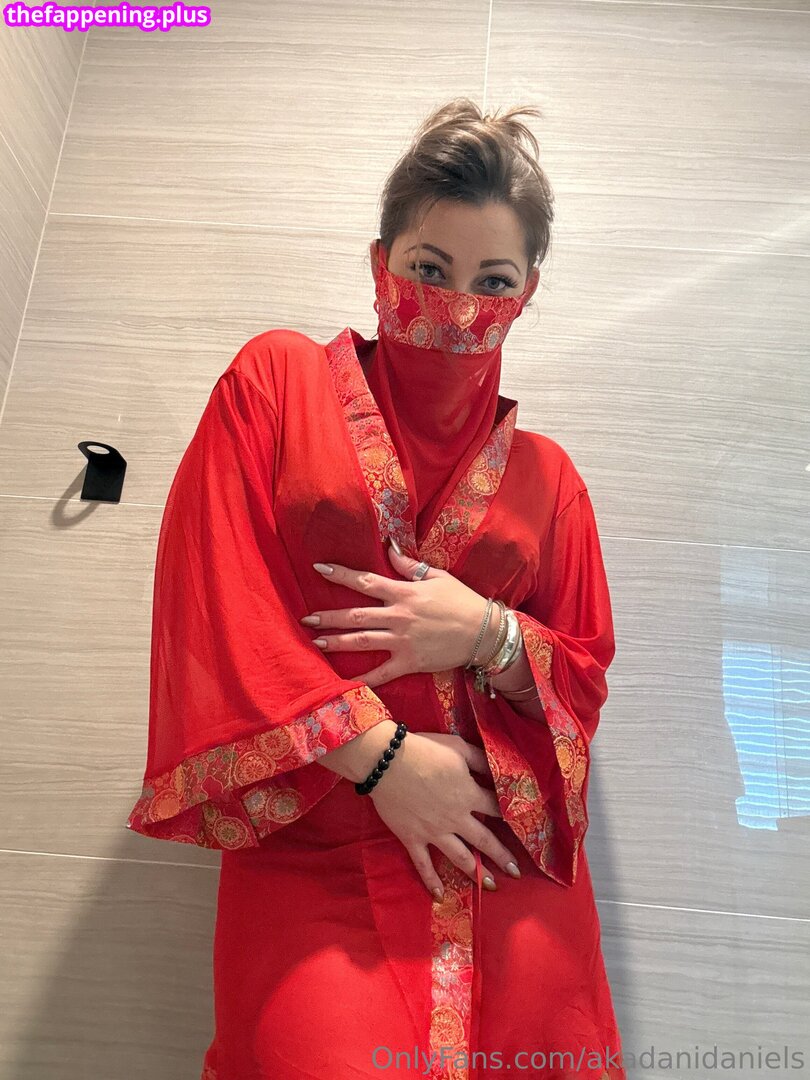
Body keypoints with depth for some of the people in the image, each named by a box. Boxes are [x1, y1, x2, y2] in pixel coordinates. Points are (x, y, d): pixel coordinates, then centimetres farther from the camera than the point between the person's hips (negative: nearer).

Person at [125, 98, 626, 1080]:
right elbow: (214, 592, -5)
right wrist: (379, 756, -10)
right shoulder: (277, 381, 5)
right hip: (312, 859, -2)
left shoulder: (546, 476, 11)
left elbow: (584, 680, 13)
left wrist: (489, 636, -9)